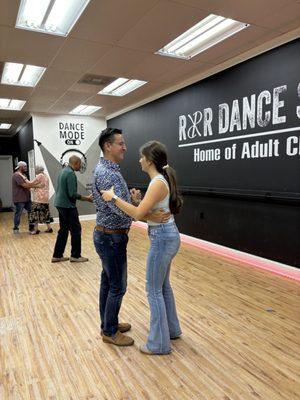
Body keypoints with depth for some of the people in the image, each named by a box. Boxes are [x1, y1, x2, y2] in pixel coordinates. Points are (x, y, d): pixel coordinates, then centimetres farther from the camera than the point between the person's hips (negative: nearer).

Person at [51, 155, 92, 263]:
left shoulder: (63, 171, 12)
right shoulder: (70, 173, -17)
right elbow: (73, 194, -21)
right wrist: (87, 198, -11)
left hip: (60, 204, 10)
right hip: (68, 206, -10)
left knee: (63, 230, 14)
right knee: (76, 230, 0)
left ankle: (57, 255, 18)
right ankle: (75, 255, 8)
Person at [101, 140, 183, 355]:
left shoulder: (158, 182, -21)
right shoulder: (162, 179, 9)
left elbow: (138, 214, -27)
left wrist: (114, 198, -21)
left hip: (162, 238, -10)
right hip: (167, 235, 10)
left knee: (154, 289, 3)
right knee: (163, 285, 22)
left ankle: (159, 343, 18)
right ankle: (172, 328, 40)